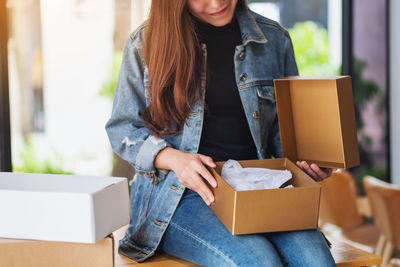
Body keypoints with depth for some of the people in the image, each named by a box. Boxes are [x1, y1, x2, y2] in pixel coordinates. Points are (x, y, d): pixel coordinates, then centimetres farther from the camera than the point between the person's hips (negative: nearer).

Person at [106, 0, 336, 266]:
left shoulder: (274, 39, 10)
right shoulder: (145, 43, 3)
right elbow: (122, 129, 5)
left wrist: (306, 162, -3)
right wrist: (174, 159, -14)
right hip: (178, 194, -2)